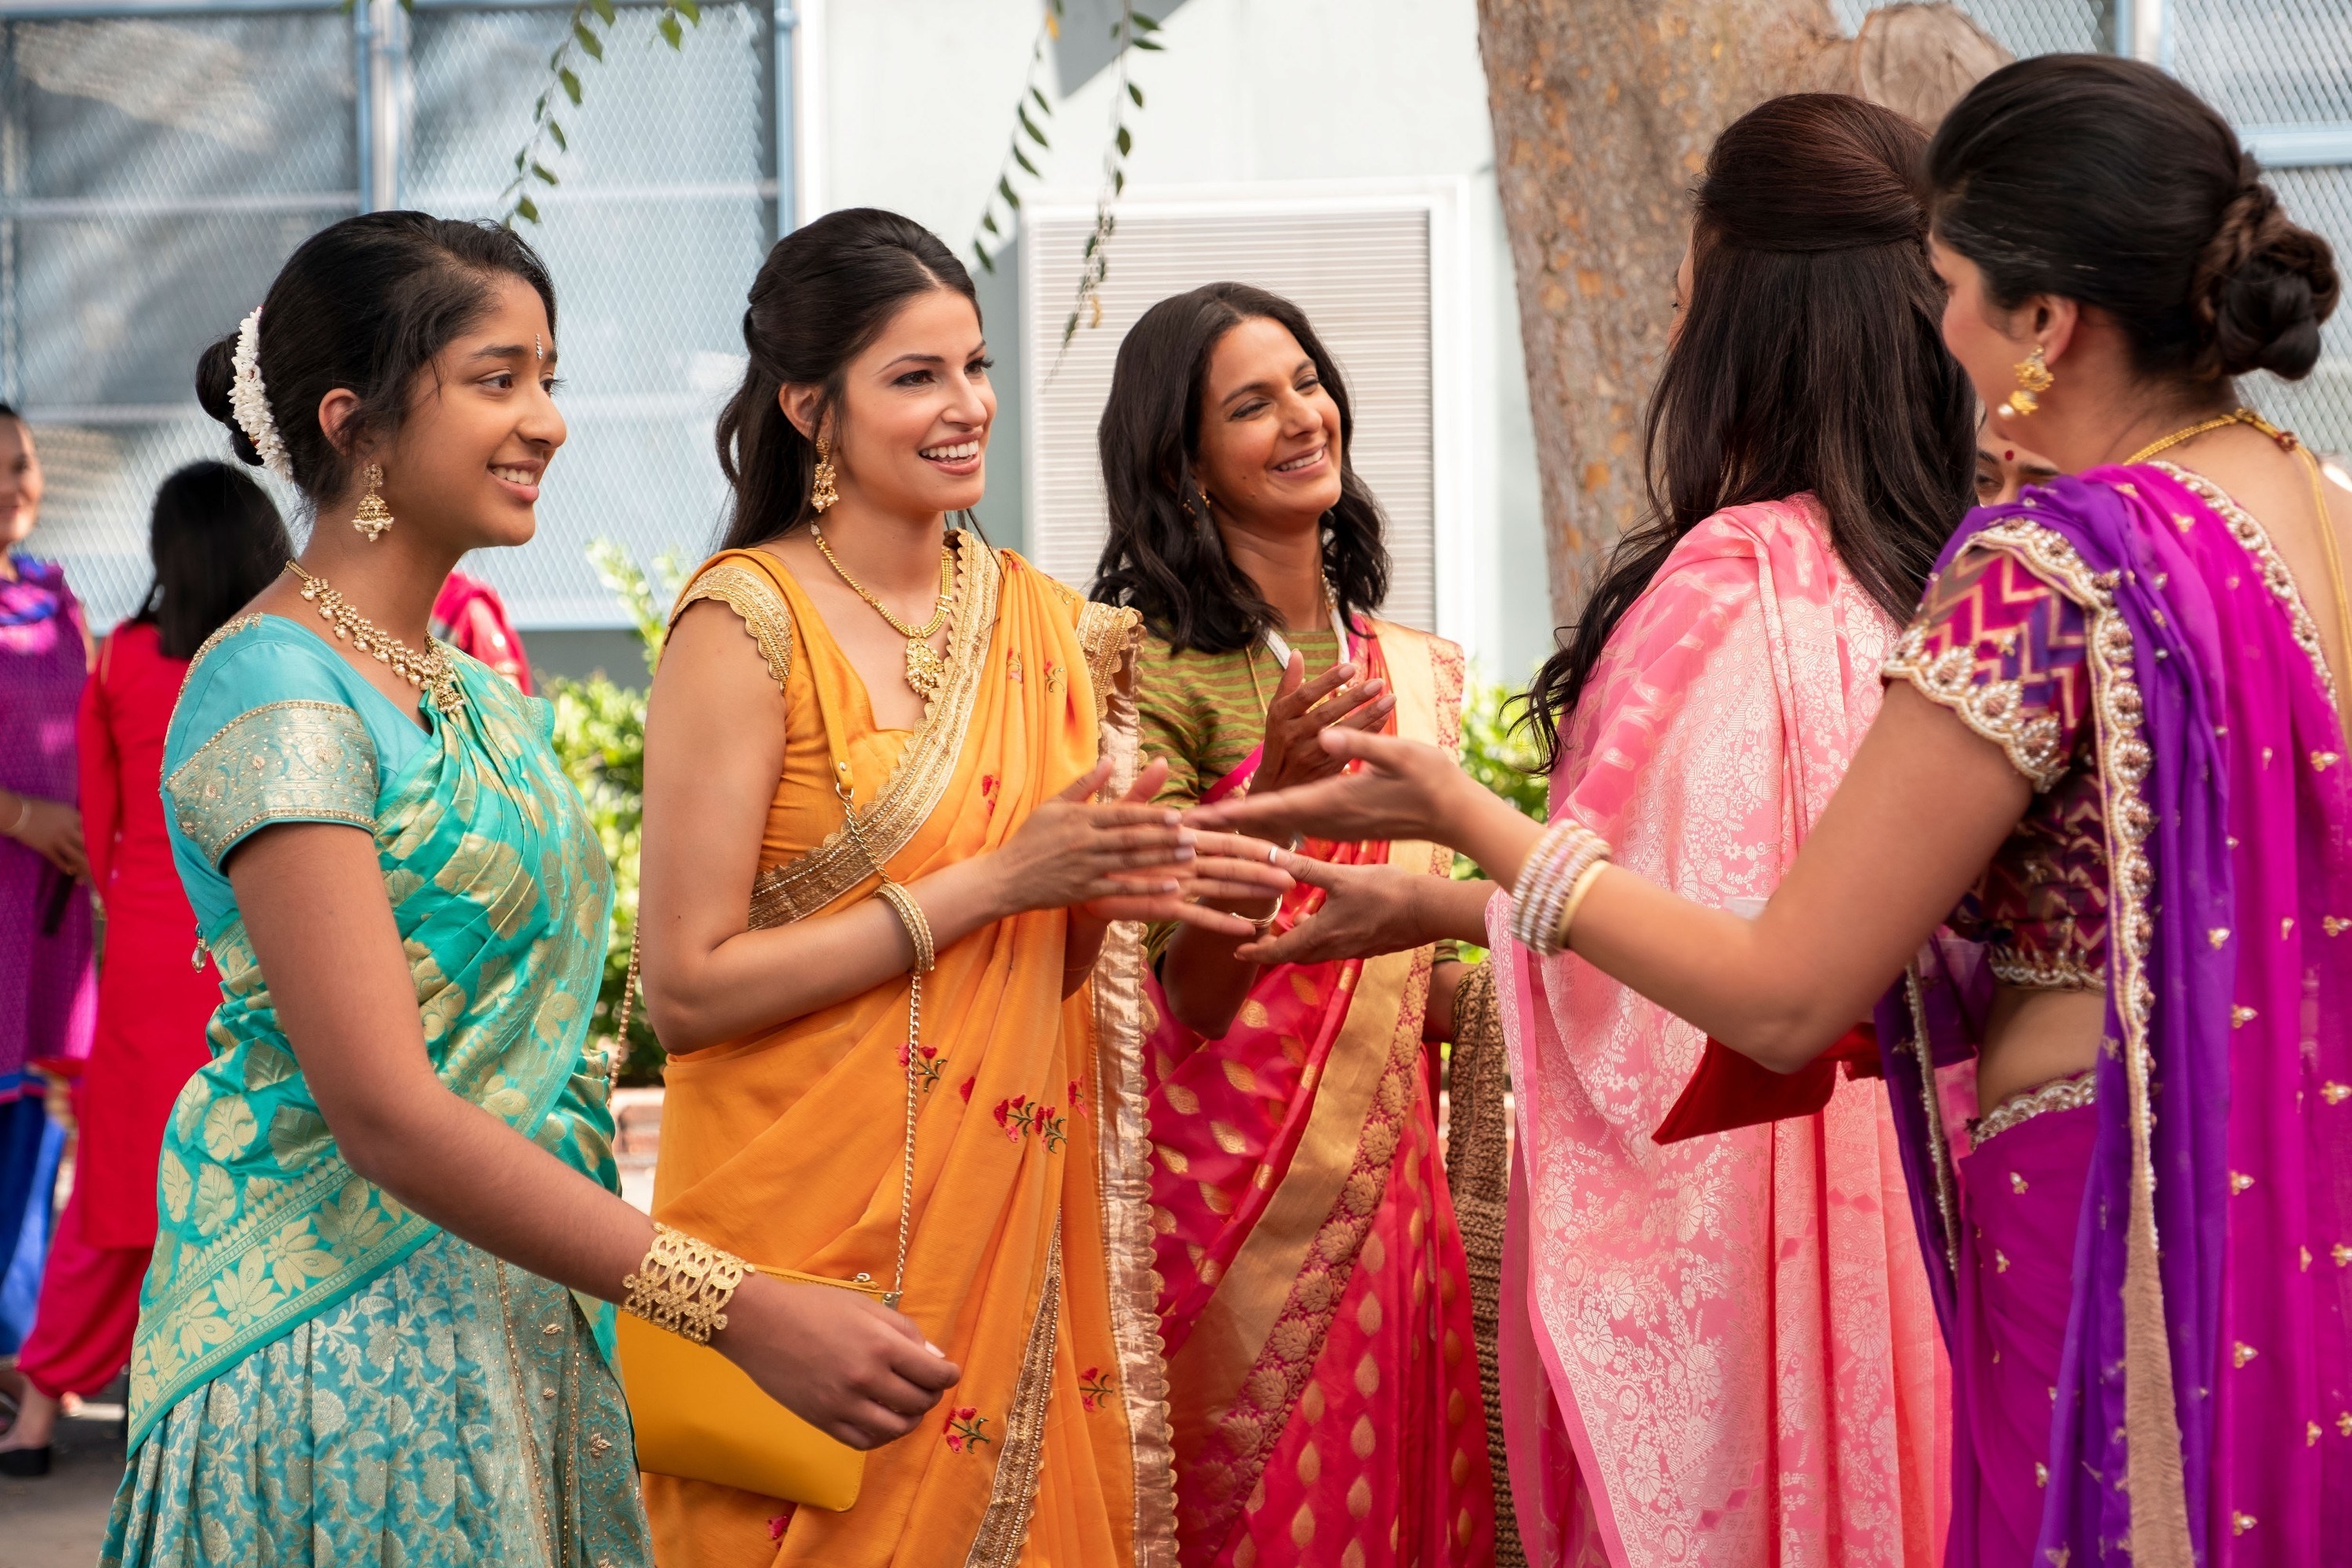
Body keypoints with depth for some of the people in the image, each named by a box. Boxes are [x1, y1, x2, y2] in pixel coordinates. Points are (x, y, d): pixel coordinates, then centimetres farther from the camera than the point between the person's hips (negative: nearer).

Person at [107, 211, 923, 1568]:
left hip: (519, 1298, 8)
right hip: (352, 1340, -8)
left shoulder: (475, 693, 11)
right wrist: (742, 1314, -28)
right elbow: (383, 1111, -23)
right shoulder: (279, 699, -16)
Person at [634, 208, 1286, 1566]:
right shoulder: (749, 624, -11)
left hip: (1017, 1219, 6)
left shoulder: (1040, 621, 7)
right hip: (815, 1228, -6)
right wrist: (996, 881, -16)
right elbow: (688, 987, -16)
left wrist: (1112, 889, -3)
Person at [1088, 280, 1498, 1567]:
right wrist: (1273, 795, -28)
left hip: (1389, 1183, 6)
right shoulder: (1157, 671, -9)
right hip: (1232, 1195, -6)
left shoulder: (1415, 673, 9)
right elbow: (1190, 1003, -15)